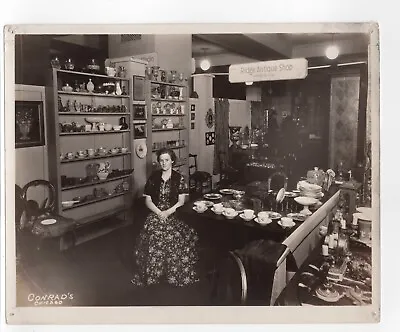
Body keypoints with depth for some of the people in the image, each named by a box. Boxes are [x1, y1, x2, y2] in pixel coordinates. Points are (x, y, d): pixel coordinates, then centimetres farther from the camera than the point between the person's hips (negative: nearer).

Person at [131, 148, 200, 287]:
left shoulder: (179, 178, 3)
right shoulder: (153, 178, 9)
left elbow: (181, 201, -1)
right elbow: (148, 200, 6)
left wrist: (168, 212, -15)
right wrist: (159, 212, -10)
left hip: (174, 214, -1)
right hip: (155, 214, 1)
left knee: (175, 238, -26)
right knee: (153, 237, -25)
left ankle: (177, 274, -5)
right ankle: (153, 274, -5)